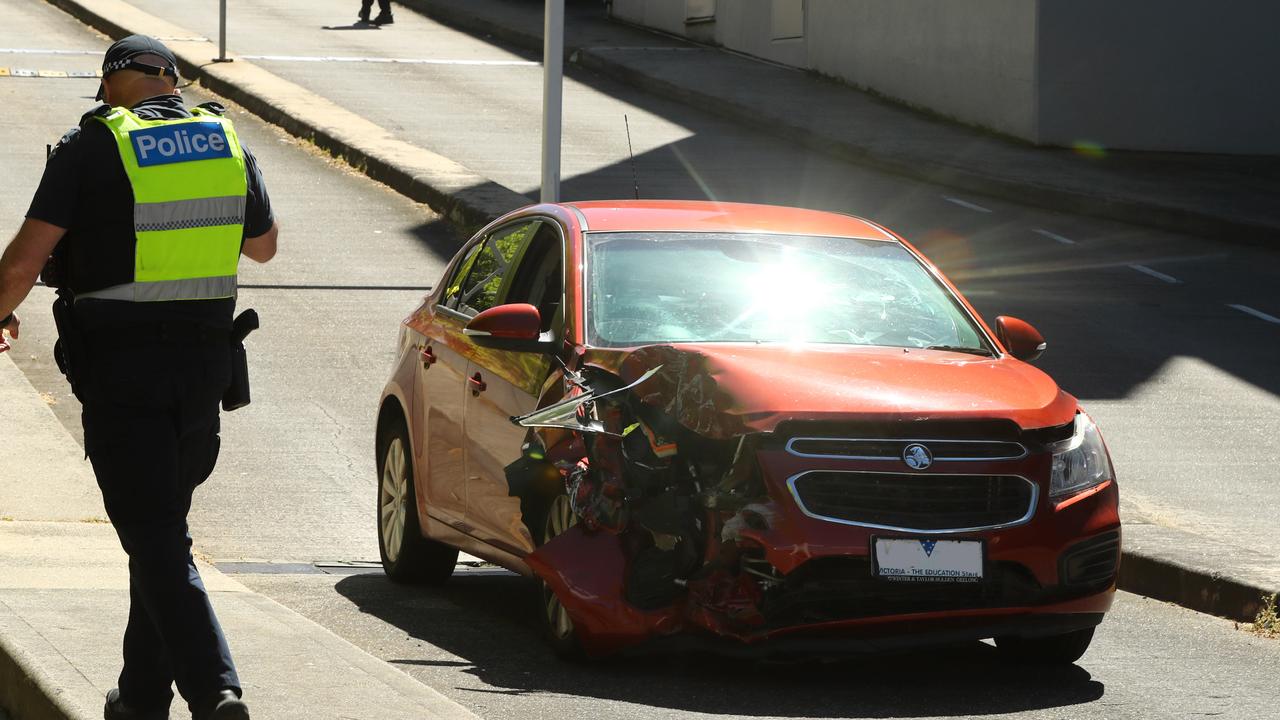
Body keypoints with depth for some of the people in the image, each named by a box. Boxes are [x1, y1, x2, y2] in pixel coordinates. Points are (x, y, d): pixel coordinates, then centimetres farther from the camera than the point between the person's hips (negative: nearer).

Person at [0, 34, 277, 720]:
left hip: (118, 367, -5)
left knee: (155, 537, -5)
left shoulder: (91, 148, -7)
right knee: (162, 525, 18)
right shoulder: (227, 143, 7)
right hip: (204, 360, 5)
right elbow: (264, 245, 23)